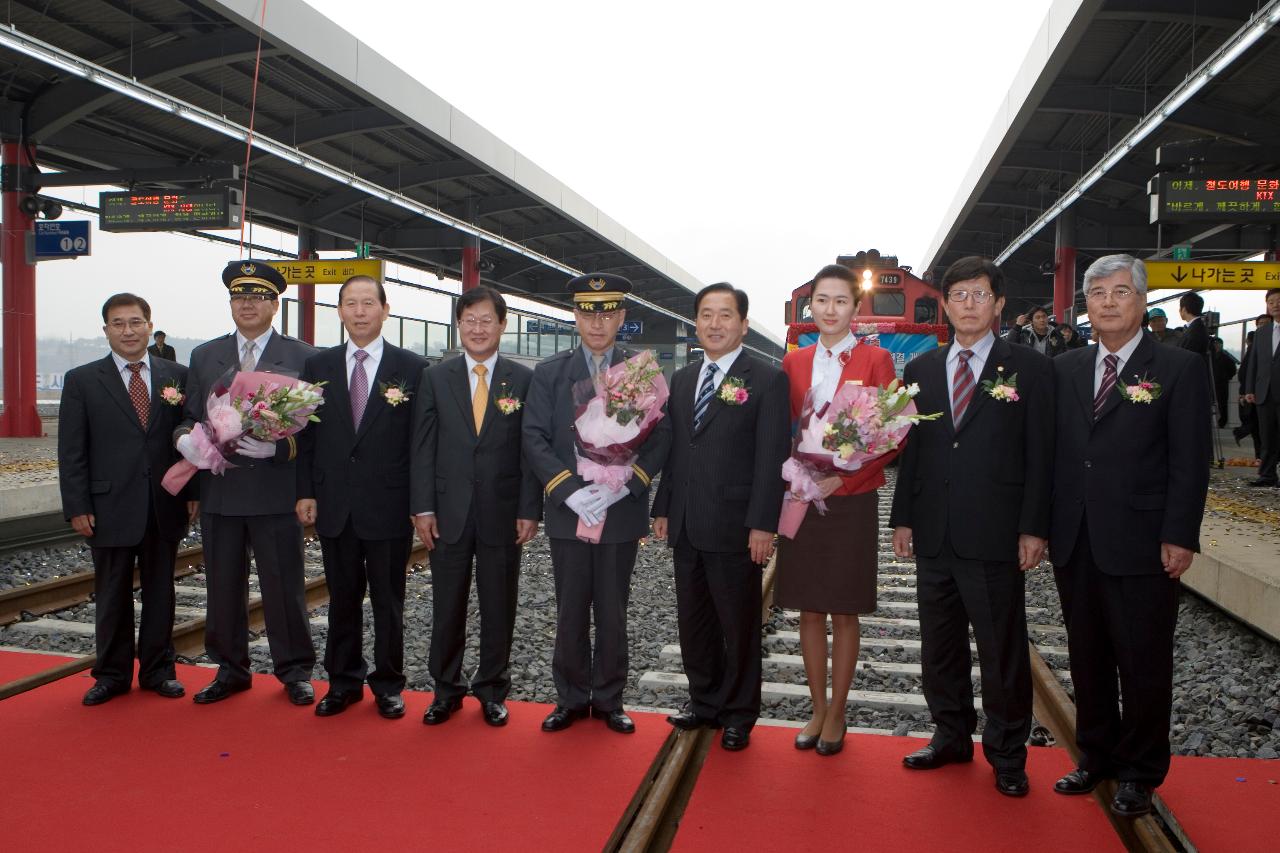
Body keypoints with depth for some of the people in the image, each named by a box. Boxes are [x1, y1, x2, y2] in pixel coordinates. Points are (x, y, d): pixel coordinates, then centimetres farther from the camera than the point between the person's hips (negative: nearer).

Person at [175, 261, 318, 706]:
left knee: (284, 586, 3)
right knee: (223, 586, 12)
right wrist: (184, 437, -9)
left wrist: (278, 447, -19)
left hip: (276, 491, -3)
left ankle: (295, 671, 18)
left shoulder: (303, 357, 1)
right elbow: (190, 416, 14)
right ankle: (230, 669, 27)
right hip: (218, 491, 4)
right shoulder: (204, 356, 12)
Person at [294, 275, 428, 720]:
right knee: (342, 599, 13)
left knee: (388, 602, 9)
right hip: (334, 506, 3)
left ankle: (388, 684, 23)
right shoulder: (318, 366, 7)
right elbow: (306, 434, 8)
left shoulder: (413, 368, -3)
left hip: (388, 506, -3)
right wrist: (305, 492, 2)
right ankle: (343, 682, 27)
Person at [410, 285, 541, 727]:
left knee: (499, 608, 9)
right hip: (449, 512, 1)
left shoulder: (523, 380, 1)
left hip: (502, 513, -1)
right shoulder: (436, 378, 4)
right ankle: (446, 689, 26)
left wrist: (529, 510, -6)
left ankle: (492, 690, 26)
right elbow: (422, 447, 2)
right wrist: (423, 508, -4)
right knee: (447, 607, 9)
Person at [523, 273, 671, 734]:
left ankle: (609, 700, 23)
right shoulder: (549, 373, 5)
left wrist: (622, 485, -15)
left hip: (622, 511, 0)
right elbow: (535, 440, -1)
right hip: (567, 511, 1)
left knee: (613, 613, 9)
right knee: (570, 612, 9)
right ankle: (572, 698, 24)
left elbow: (661, 436, -2)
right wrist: (570, 490, -14)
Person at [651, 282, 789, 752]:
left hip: (735, 529, -6)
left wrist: (762, 524, -16)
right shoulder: (681, 379, 13)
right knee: (693, 622, 16)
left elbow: (772, 457, -11)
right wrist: (662, 508, 12)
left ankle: (739, 714, 23)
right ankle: (704, 701, 33)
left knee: (739, 626, 7)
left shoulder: (767, 379, -6)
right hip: (686, 528, 6)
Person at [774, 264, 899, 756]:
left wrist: (842, 475, -16)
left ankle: (837, 713, 20)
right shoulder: (794, 362, 8)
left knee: (844, 613, 6)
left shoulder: (875, 360, -3)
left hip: (852, 502, -3)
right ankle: (817, 710, 23)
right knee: (809, 611, 9)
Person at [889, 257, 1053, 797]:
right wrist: (902, 518, 7)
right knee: (940, 646, 14)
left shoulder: (1028, 367, 0)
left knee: (1003, 651, 6)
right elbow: (910, 449, 11)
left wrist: (1033, 528, -9)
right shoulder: (921, 369, 10)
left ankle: (1007, 754, 23)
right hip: (934, 534, 4)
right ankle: (952, 736, 31)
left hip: (995, 535, -4)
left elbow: (1040, 453, -3)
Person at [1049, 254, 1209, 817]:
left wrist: (1179, 536, -12)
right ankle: (1096, 756, 30)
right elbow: (1053, 451, 9)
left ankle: (1140, 773, 24)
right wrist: (1044, 524, 5)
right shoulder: (1065, 369, 10)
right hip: (1075, 543, 4)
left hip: (1142, 546, -4)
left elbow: (1190, 462, -6)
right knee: (1088, 659, 14)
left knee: (1144, 665, 7)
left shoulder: (1180, 369, -2)